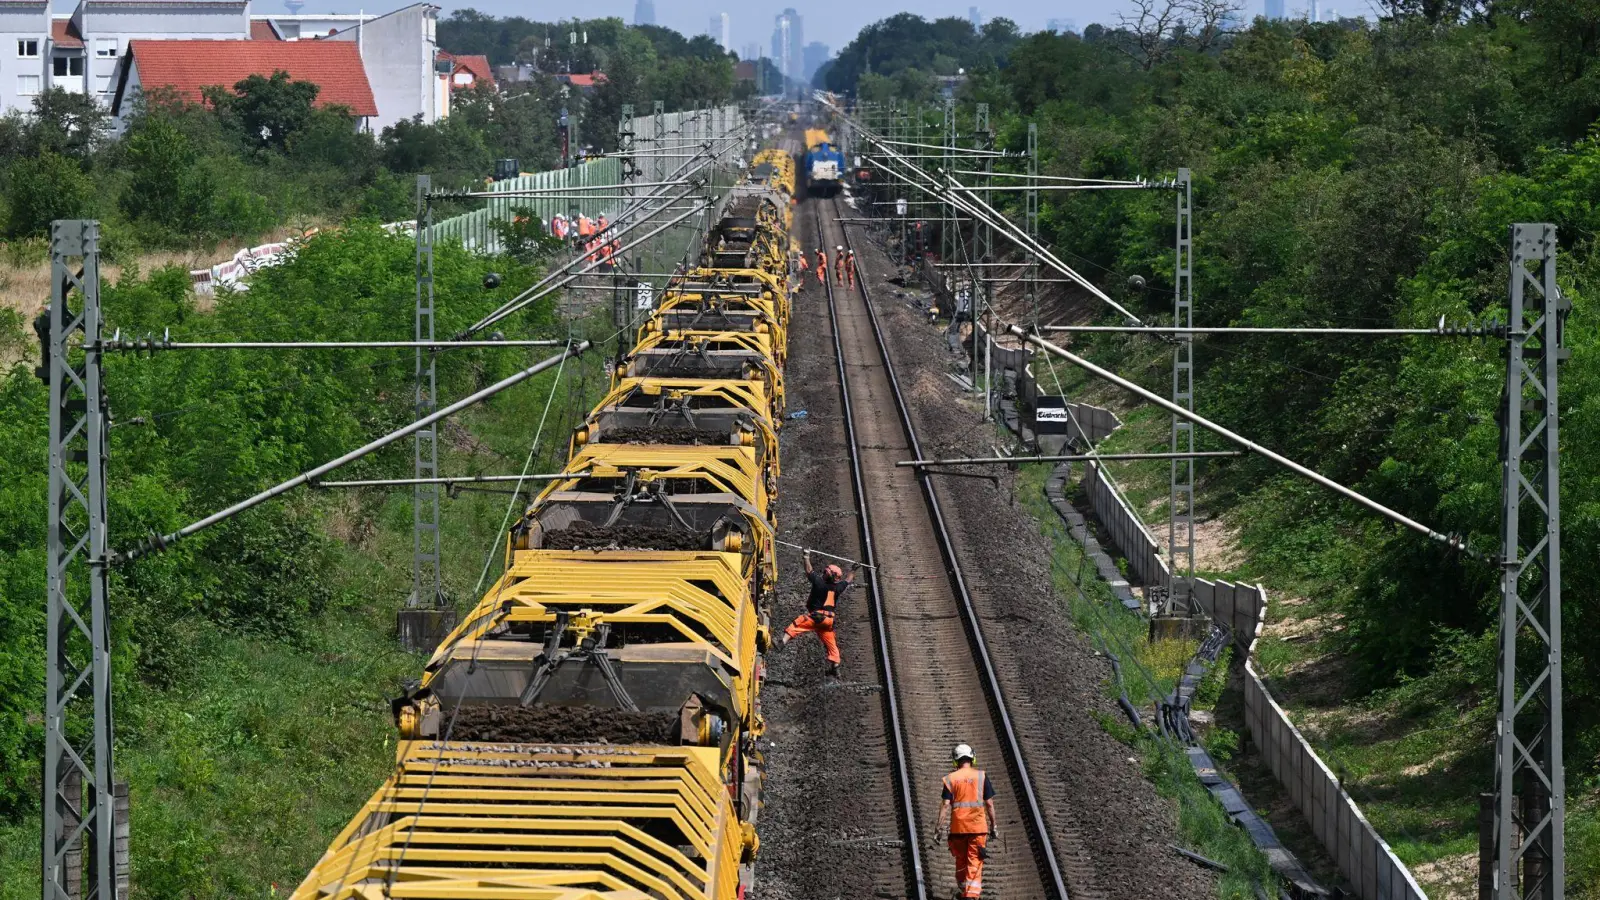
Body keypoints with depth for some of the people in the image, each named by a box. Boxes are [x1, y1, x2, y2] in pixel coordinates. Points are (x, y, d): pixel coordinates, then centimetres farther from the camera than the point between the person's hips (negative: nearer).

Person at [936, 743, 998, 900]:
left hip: (957, 827, 1)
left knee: (961, 862, 18)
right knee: (975, 864, -1)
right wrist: (993, 825, 8)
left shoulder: (950, 779, 0)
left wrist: (941, 828, -5)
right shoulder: (981, 776, 1)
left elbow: (945, 805, -6)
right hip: (978, 826, -1)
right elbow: (989, 803, 1)